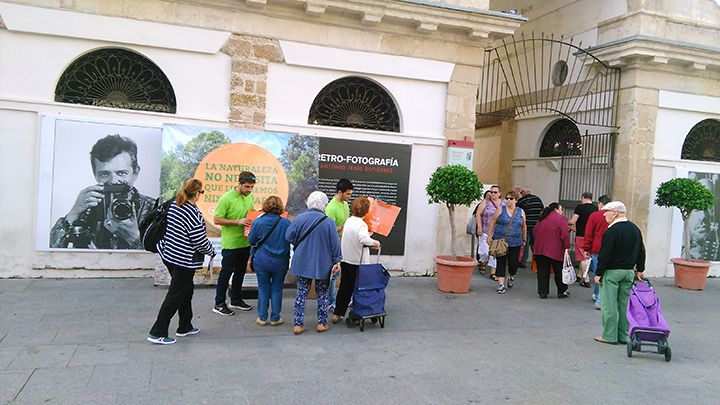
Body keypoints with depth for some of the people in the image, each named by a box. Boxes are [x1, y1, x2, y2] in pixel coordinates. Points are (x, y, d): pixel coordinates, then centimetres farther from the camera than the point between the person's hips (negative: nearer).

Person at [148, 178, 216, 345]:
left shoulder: (174, 205, 4)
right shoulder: (193, 213, -22)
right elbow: (200, 240, -18)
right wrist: (211, 252, 0)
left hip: (169, 255, 9)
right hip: (184, 260, -9)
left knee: (186, 290, 21)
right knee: (175, 295, 0)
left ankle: (185, 327, 32)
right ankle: (157, 333, 6)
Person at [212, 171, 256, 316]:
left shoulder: (250, 197, 6)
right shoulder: (226, 198, -15)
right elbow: (216, 219, -15)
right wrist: (238, 221, -22)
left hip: (245, 241, 7)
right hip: (230, 243, -7)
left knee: (240, 271, 16)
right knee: (226, 272, 1)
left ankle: (236, 300, 30)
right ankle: (219, 304, 11)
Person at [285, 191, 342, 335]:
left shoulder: (299, 218, -6)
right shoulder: (329, 222, -11)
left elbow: (289, 237, 0)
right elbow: (335, 244, -7)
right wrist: (337, 261, 5)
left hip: (302, 263, 2)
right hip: (323, 265, -2)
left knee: (301, 292, 10)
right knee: (322, 293, 13)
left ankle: (298, 324, 12)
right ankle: (322, 323, 20)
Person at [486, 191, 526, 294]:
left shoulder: (521, 212, 7)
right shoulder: (500, 210, 2)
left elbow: (523, 227, 16)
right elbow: (492, 223, 5)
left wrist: (524, 240, 19)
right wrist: (489, 236, 2)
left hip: (515, 243, 1)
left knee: (513, 264, 2)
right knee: (501, 263, -3)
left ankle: (511, 278, 33)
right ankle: (501, 284, 3)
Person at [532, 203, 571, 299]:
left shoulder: (542, 219, 12)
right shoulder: (561, 218, -5)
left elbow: (535, 231, 15)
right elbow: (565, 233, -14)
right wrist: (567, 247, -8)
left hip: (540, 249, 5)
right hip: (556, 250, -5)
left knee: (542, 271, 7)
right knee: (559, 271, 9)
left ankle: (542, 292, 7)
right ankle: (562, 292, 20)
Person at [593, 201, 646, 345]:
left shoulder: (612, 231, -15)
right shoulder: (635, 229, 10)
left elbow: (605, 254, -17)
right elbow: (641, 252, 16)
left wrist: (598, 273, -11)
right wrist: (640, 270, 22)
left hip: (611, 272, -8)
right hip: (629, 272, 8)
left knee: (609, 305, -1)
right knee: (625, 304, 11)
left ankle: (609, 336, 2)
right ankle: (623, 336, 16)